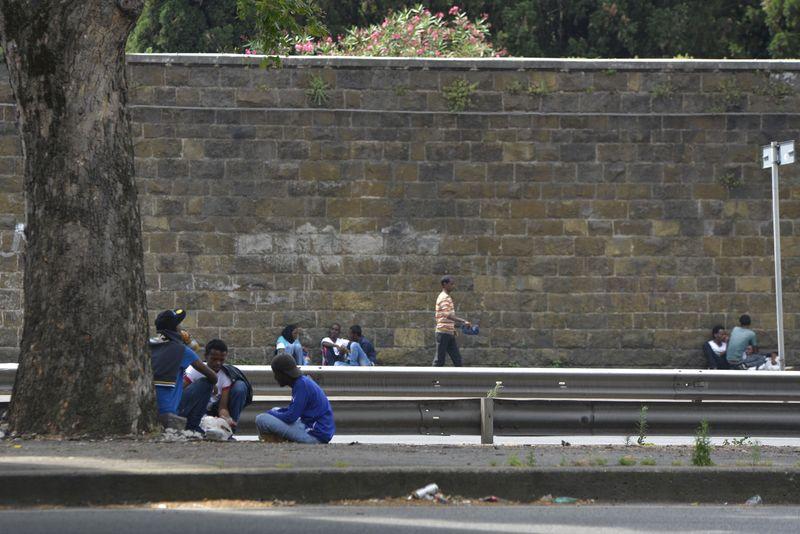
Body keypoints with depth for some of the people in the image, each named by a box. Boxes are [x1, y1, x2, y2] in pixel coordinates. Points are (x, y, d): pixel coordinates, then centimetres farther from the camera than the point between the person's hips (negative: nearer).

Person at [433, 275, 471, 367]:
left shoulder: (448, 297, 18)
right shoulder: (443, 298, -14)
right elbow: (448, 315, -27)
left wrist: (453, 328, 22)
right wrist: (463, 321, -35)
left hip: (449, 333, 10)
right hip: (443, 332, -10)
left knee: (457, 358, 6)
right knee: (439, 360, -5)